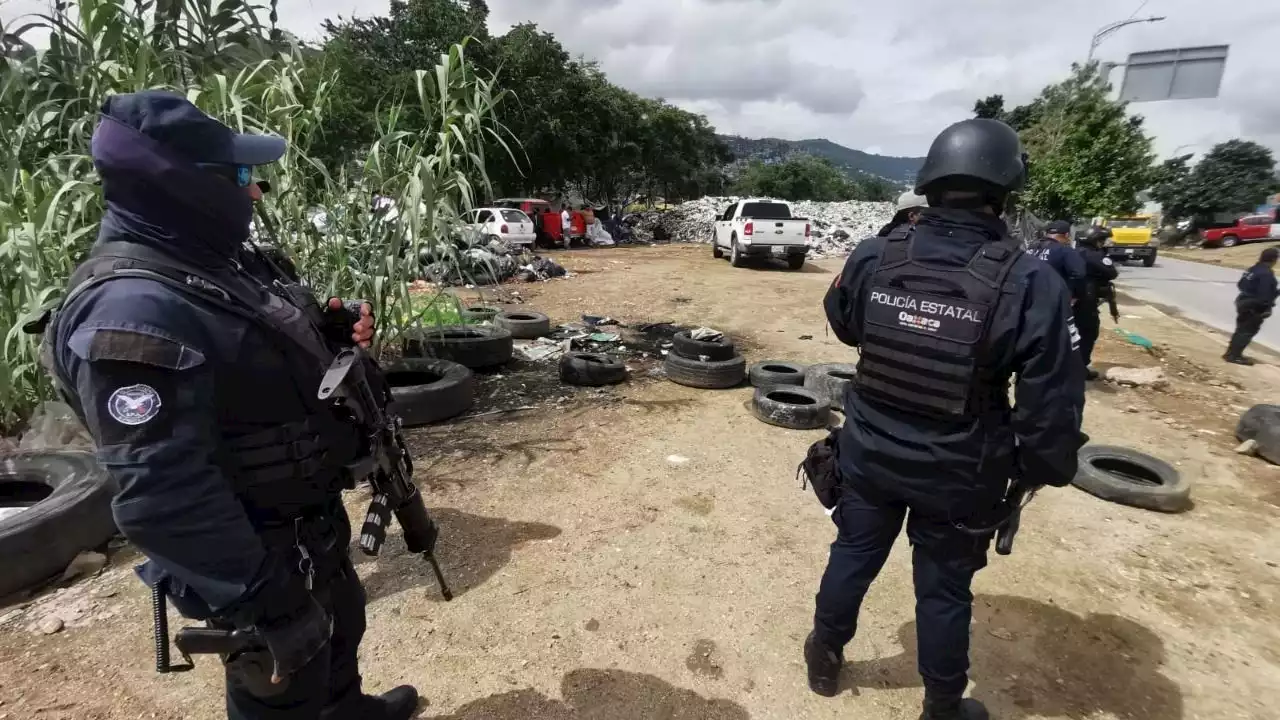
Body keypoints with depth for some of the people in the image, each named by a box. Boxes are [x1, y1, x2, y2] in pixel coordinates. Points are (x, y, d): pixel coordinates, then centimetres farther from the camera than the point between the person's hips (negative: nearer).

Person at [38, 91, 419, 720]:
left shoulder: (214, 259, 3)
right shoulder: (132, 312, -29)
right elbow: (159, 495, -31)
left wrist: (331, 335, -3)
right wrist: (265, 599, -26)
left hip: (313, 516, 10)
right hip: (266, 552, -9)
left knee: (340, 625, 31)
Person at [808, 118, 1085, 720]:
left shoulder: (873, 257, -11)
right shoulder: (1030, 283, -19)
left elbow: (842, 325, 9)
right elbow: (1052, 404, -13)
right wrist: (1044, 470, 4)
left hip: (870, 453, 3)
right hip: (957, 474, -2)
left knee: (853, 554, 22)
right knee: (944, 588, 18)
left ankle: (825, 658, 45)